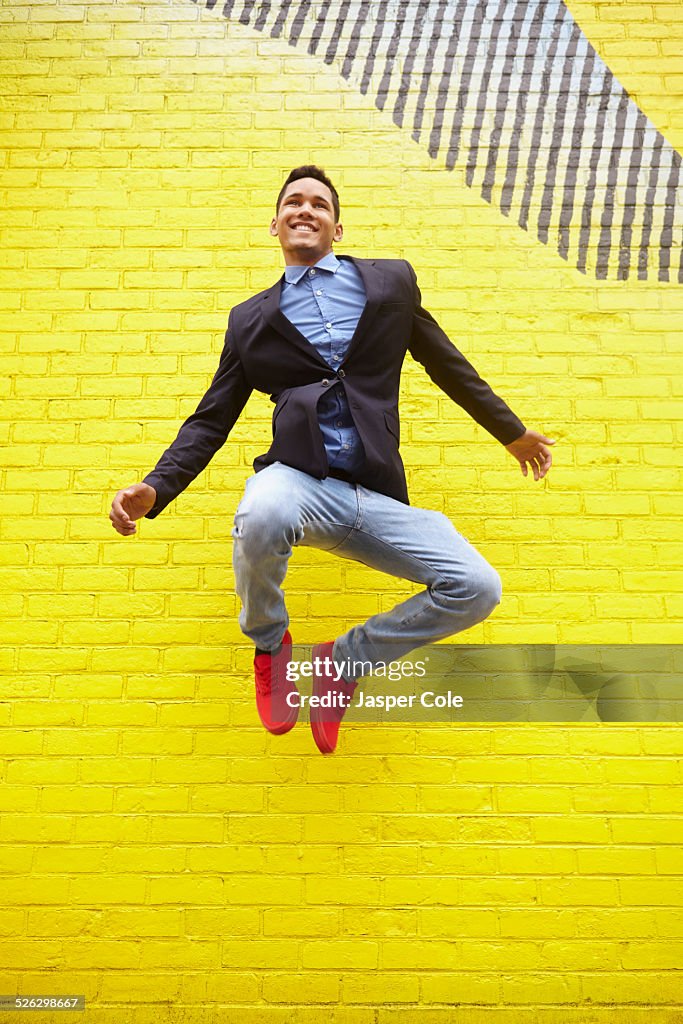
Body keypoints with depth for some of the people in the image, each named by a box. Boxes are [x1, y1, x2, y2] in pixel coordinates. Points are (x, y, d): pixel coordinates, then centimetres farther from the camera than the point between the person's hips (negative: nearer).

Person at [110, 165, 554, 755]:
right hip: (298, 480, -1)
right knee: (261, 516, -38)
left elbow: (447, 364, 23)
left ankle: (344, 661, 9)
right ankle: (269, 641, -1)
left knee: (478, 589, -16)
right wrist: (153, 490, -2)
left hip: (376, 497, 2)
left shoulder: (392, 282, 16)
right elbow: (211, 420, 13)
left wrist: (513, 432, 28)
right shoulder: (251, 319, 15)